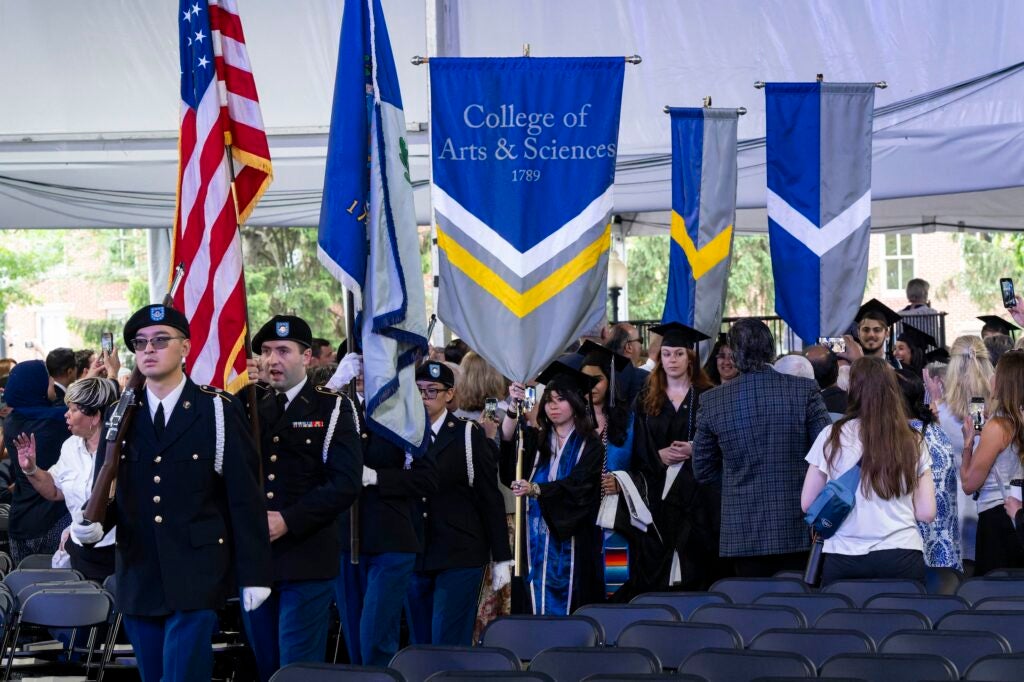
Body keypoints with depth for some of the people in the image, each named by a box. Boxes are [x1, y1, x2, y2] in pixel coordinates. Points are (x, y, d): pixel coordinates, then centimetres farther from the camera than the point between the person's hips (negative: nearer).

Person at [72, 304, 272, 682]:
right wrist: (92, 525, -12)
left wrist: (254, 573, -6)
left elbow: (245, 496, -3)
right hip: (138, 579, 4)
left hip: (196, 579, -4)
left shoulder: (218, 410, -2)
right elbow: (107, 491, 11)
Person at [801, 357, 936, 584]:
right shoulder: (913, 442, 3)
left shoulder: (832, 437, -1)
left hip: (844, 558, -1)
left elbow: (807, 504, 5)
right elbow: (926, 513, 3)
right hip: (901, 557, 1)